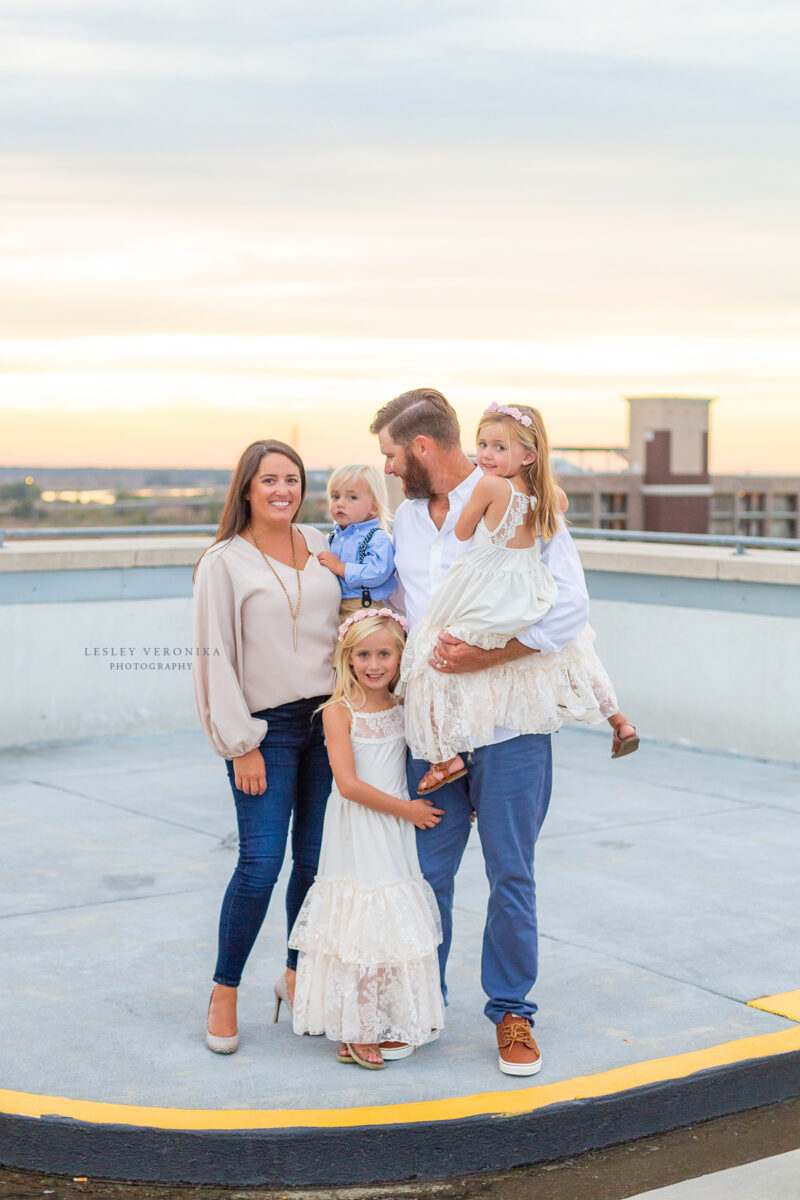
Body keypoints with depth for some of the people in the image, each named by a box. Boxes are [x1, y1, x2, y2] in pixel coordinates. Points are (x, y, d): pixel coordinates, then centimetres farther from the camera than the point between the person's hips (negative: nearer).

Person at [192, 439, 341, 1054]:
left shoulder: (323, 547, 11)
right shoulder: (224, 562, -2)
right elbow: (215, 656, -5)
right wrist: (242, 744, -9)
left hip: (328, 719, 4)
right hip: (266, 727, -4)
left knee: (316, 858, 5)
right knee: (261, 864, -10)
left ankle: (297, 976, 23)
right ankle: (224, 996, 6)